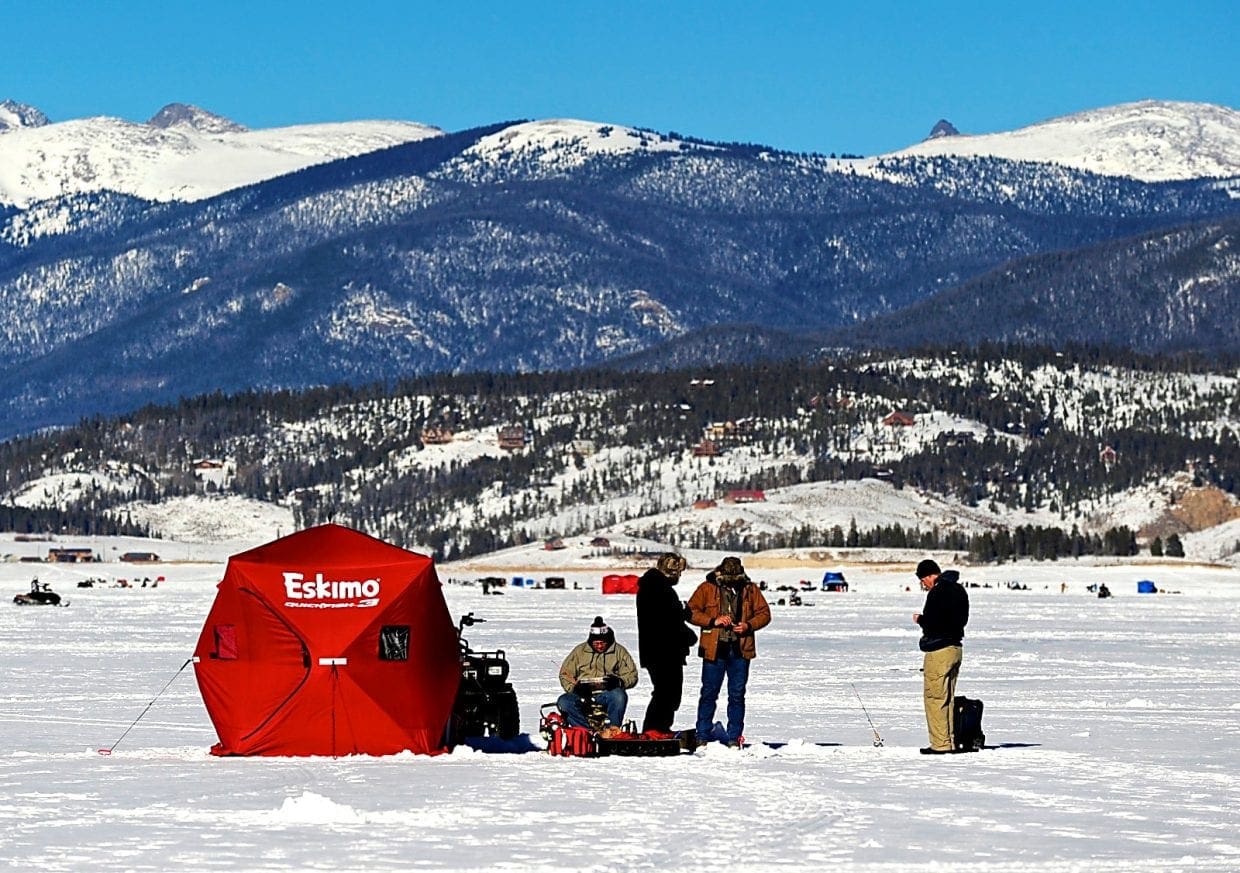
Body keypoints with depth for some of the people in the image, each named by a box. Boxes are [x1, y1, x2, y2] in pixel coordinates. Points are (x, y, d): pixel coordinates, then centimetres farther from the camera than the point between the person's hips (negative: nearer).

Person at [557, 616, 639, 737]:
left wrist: (618, 681, -17)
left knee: (619, 695, -35)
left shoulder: (619, 651, 9)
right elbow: (565, 674, 12)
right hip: (583, 696, 1)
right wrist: (574, 688, -9)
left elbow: (631, 676, 6)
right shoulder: (580, 651, 12)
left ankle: (612, 728, -39)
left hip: (606, 695, -1)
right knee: (563, 702, -28)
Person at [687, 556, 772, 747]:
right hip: (714, 649, -2)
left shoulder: (750, 589, 5)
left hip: (740, 650, 2)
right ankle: (703, 736, 8)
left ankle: (734, 737, 11)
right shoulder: (707, 588, 0)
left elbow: (764, 614, 9)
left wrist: (748, 626, -9)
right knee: (709, 693, 1)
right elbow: (691, 612, -2)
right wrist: (713, 621, -15)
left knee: (737, 695, 5)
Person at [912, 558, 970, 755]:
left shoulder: (937, 593, -16)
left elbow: (932, 623, -22)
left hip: (939, 650, -9)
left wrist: (920, 619, -1)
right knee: (948, 698, 15)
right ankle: (950, 742, 15)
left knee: (934, 697, -5)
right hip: (956, 647, 9)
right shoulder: (958, 589, 13)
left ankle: (940, 744, -7)